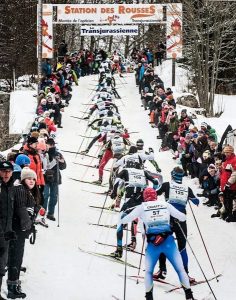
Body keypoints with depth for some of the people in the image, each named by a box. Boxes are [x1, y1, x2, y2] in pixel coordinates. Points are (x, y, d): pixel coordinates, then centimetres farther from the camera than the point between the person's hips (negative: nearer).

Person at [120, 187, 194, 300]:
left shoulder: (141, 207, 9)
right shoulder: (166, 205, 11)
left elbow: (124, 220, 13)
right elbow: (182, 217, 14)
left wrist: (123, 220, 36)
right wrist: (178, 218, 36)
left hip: (152, 244, 0)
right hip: (168, 241, 0)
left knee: (148, 271, 17)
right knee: (180, 269, 9)